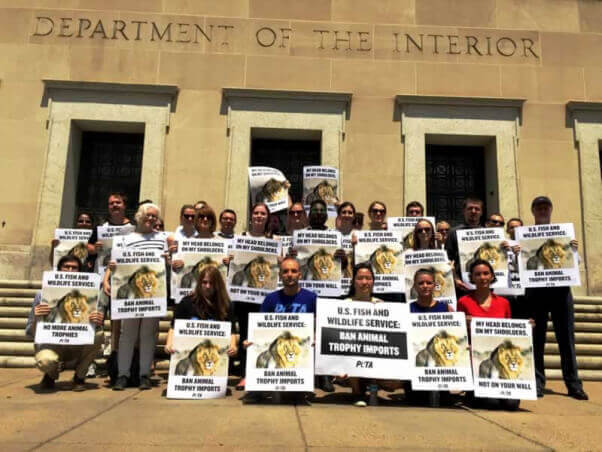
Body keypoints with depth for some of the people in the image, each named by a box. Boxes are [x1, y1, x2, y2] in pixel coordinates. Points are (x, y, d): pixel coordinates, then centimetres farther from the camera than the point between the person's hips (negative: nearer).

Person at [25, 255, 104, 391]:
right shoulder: (43, 295, -6)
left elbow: (93, 327, -4)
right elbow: (31, 333, -6)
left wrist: (98, 323, -28)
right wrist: (36, 319, -29)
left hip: (78, 348, 2)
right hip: (51, 345, -1)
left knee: (98, 335, -29)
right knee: (46, 360, -36)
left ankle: (79, 377, -4)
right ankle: (51, 375, 5)